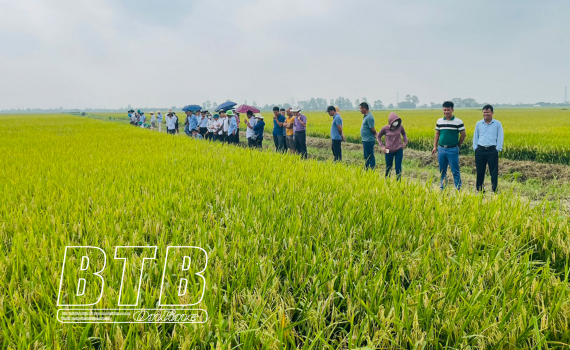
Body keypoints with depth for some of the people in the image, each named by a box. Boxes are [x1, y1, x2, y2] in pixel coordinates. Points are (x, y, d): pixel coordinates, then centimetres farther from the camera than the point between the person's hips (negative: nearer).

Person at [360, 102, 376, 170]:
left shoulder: (369, 117, -19)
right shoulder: (365, 116, 12)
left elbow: (373, 129, -19)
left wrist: (374, 134, -2)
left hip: (369, 141, -10)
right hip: (365, 140, 10)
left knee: (370, 156, -4)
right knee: (366, 156, 17)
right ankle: (366, 169, 26)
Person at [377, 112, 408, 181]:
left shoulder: (400, 126, -5)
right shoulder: (385, 128, -9)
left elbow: (404, 133, 18)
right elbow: (378, 136, 8)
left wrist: (405, 141, 5)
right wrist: (382, 146, 0)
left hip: (399, 150, 0)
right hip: (389, 151, 0)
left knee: (398, 167, -4)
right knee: (388, 167, 11)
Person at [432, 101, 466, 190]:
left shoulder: (458, 122, -5)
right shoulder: (439, 121, 8)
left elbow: (463, 134, 1)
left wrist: (458, 145, 5)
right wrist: (435, 147, 8)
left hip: (453, 149, -4)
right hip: (441, 149, 4)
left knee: (455, 171, -1)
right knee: (442, 171, 11)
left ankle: (458, 189, 4)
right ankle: (442, 187, 20)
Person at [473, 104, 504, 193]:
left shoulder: (497, 124, 5)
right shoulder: (478, 124, 11)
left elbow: (500, 137, 5)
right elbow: (475, 137, 15)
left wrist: (498, 149, -4)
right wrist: (475, 148, 4)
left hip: (492, 150, -2)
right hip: (480, 150, 2)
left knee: (494, 171, -1)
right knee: (480, 171, 7)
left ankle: (495, 190, 6)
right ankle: (479, 190, 17)